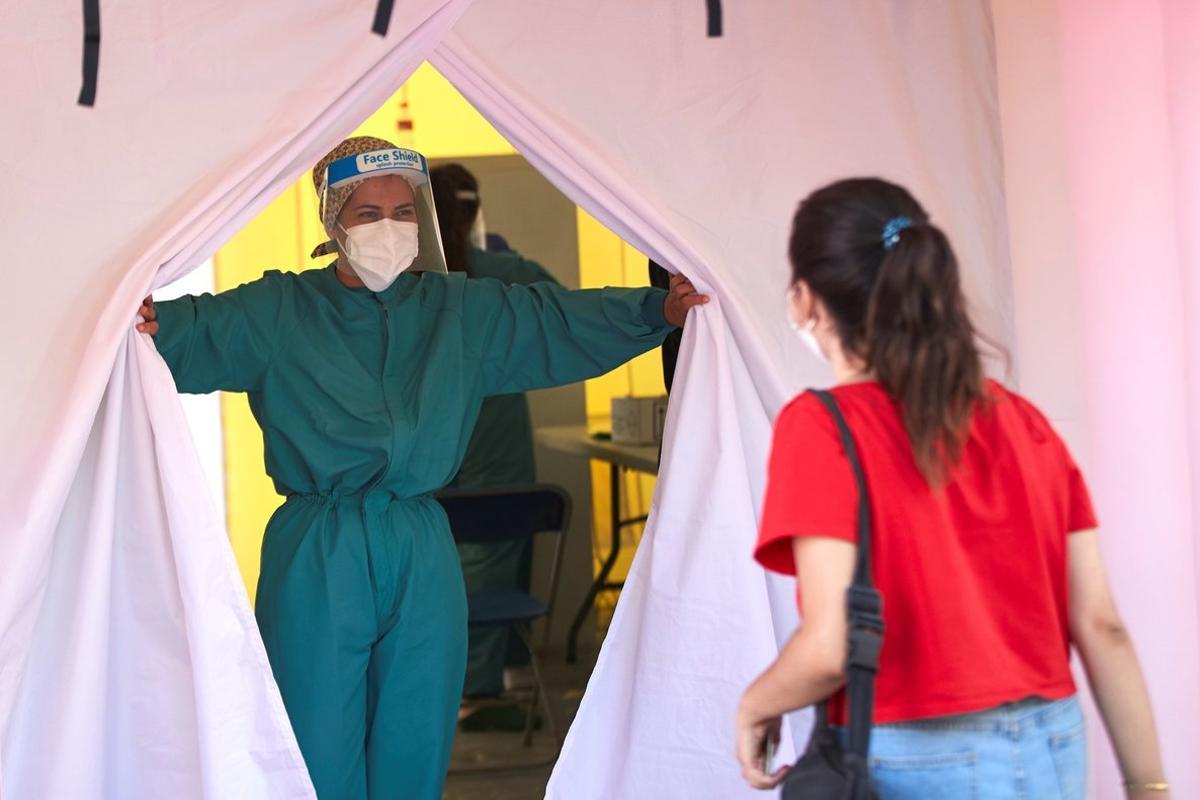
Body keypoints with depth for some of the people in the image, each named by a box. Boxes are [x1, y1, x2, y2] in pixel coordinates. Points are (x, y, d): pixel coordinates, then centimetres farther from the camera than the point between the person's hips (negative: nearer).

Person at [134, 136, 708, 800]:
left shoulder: (462, 310, 10)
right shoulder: (279, 313, 0)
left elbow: (558, 321, 8)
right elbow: (201, 327, -11)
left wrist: (659, 309, -7)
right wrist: (151, 323, -35)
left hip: (423, 557, 3)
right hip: (317, 563, -3)